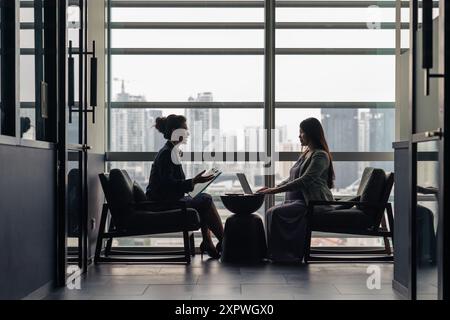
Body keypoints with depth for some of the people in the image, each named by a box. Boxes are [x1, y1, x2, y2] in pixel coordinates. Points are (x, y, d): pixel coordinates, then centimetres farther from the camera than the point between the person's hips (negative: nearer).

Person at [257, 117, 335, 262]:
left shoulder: (321, 156, -11)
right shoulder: (306, 154, 20)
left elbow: (304, 181, -21)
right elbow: (292, 179, 21)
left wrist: (275, 191, -22)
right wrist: (273, 187, 5)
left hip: (314, 203, -9)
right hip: (299, 200, 9)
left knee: (275, 213, -23)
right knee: (271, 212, -11)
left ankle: (281, 255, -15)